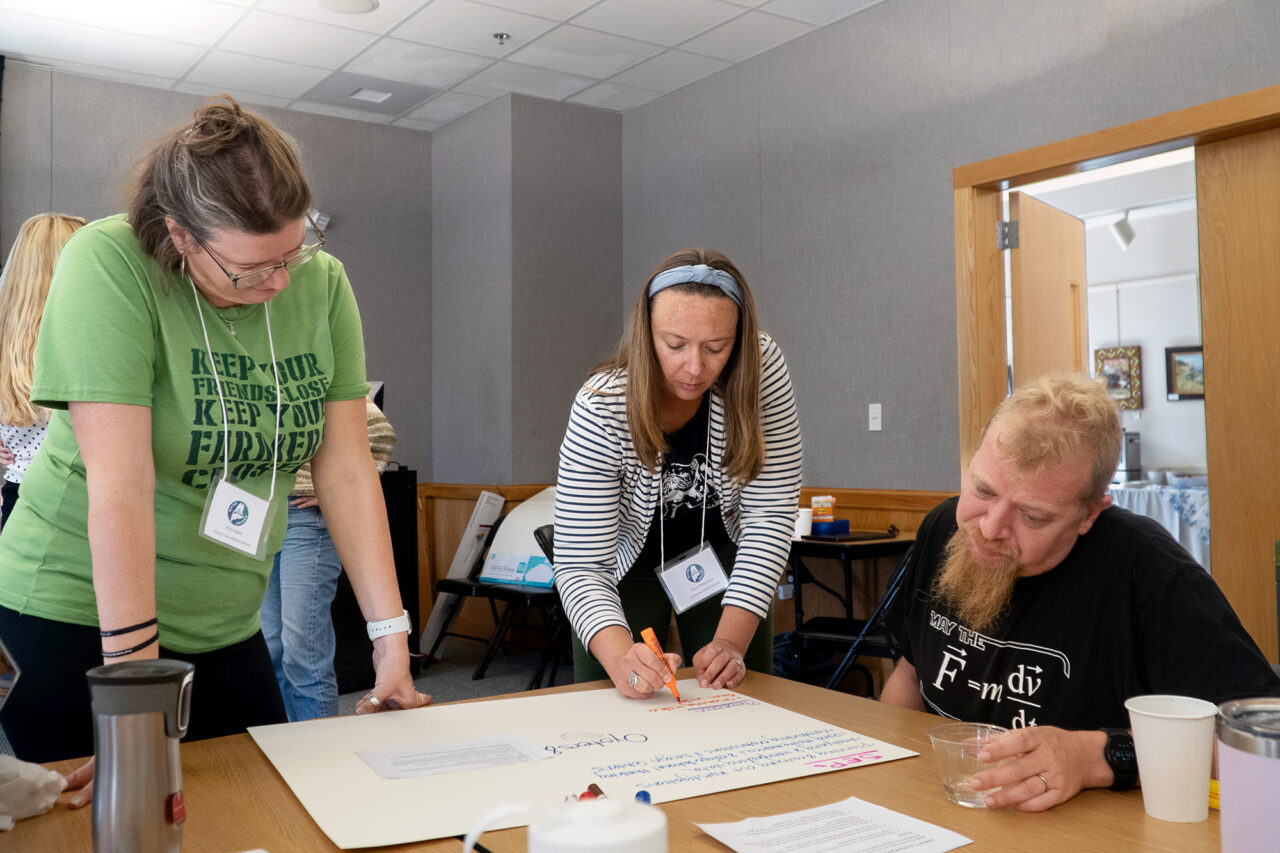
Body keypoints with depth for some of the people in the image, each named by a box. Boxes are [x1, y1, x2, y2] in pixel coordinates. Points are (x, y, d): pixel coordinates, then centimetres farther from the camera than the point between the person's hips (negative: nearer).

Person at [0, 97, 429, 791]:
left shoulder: (322, 283, -6)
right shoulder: (109, 262, -19)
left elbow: (346, 470, -6)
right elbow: (120, 481, -25)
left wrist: (392, 637, -9)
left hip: (224, 625, 5)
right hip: (80, 619, -4)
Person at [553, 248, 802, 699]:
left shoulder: (762, 368, -26)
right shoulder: (601, 408, -31)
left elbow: (769, 515, -23)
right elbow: (581, 565, -30)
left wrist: (732, 641, -32)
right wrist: (621, 658, -49)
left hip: (722, 553, 2)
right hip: (625, 564, -1)